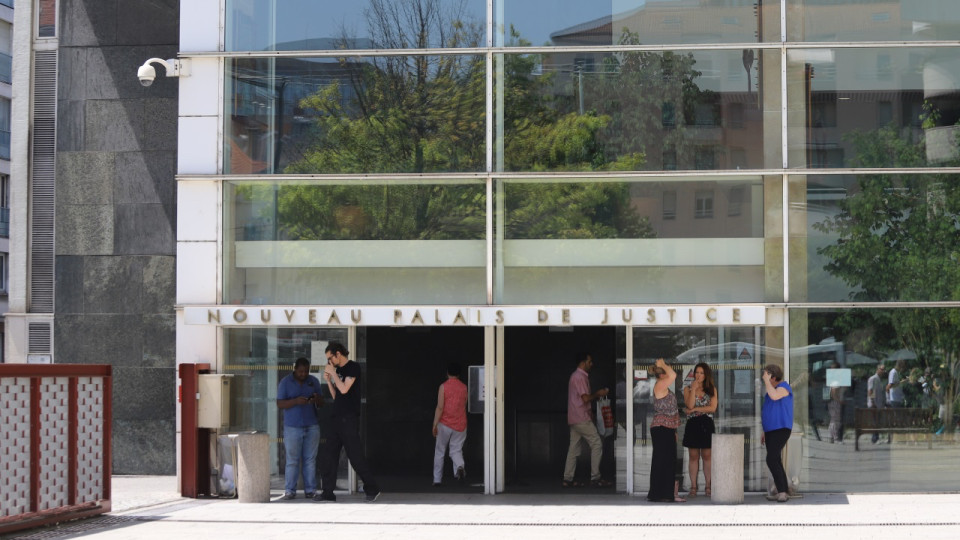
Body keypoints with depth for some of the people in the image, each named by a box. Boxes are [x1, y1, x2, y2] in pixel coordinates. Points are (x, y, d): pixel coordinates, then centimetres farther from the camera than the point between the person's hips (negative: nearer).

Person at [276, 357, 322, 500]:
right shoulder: (285, 382, 0)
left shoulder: (314, 381, 10)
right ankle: (289, 491, 1)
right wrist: (296, 401, -21)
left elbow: (321, 402, 12)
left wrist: (316, 400, -12)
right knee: (292, 460, -3)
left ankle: (310, 489, 7)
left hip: (312, 426, 3)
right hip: (292, 427, -3)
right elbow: (280, 404, -5)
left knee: (310, 460, 2)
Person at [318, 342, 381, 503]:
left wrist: (332, 373, -9)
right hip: (337, 417, 8)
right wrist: (328, 380, 7)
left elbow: (344, 389, -18)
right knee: (329, 456, 5)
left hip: (349, 418, -8)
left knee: (355, 455, -7)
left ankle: (372, 489, 1)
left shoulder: (353, 367, -7)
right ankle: (328, 492, 9)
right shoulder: (338, 370, 16)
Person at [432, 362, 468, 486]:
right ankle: (459, 467, -23)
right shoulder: (464, 387, 3)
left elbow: (440, 407, -12)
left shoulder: (444, 387, -8)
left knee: (439, 452, 11)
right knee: (456, 450, 8)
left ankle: (437, 479, 14)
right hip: (460, 424, 2)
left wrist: (435, 425, -10)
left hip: (445, 424, -2)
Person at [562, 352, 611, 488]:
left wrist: (597, 394, 16)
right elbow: (585, 398, -19)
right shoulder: (580, 377, -14)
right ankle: (595, 478, -7)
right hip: (581, 418, -10)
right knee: (597, 444, -6)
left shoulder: (575, 376, 19)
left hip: (574, 419, 10)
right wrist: (598, 394, -5)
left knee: (574, 447, 9)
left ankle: (567, 479, 7)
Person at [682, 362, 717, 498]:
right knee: (693, 457, 2)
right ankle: (693, 487, 4)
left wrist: (695, 409, -9)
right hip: (692, 425, 0)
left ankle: (708, 487, 7)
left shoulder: (712, 389, 6)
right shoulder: (688, 389, 6)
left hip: (707, 425, 0)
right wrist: (694, 389, -10)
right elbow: (690, 405, -10)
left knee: (707, 456, 2)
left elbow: (713, 408, -6)